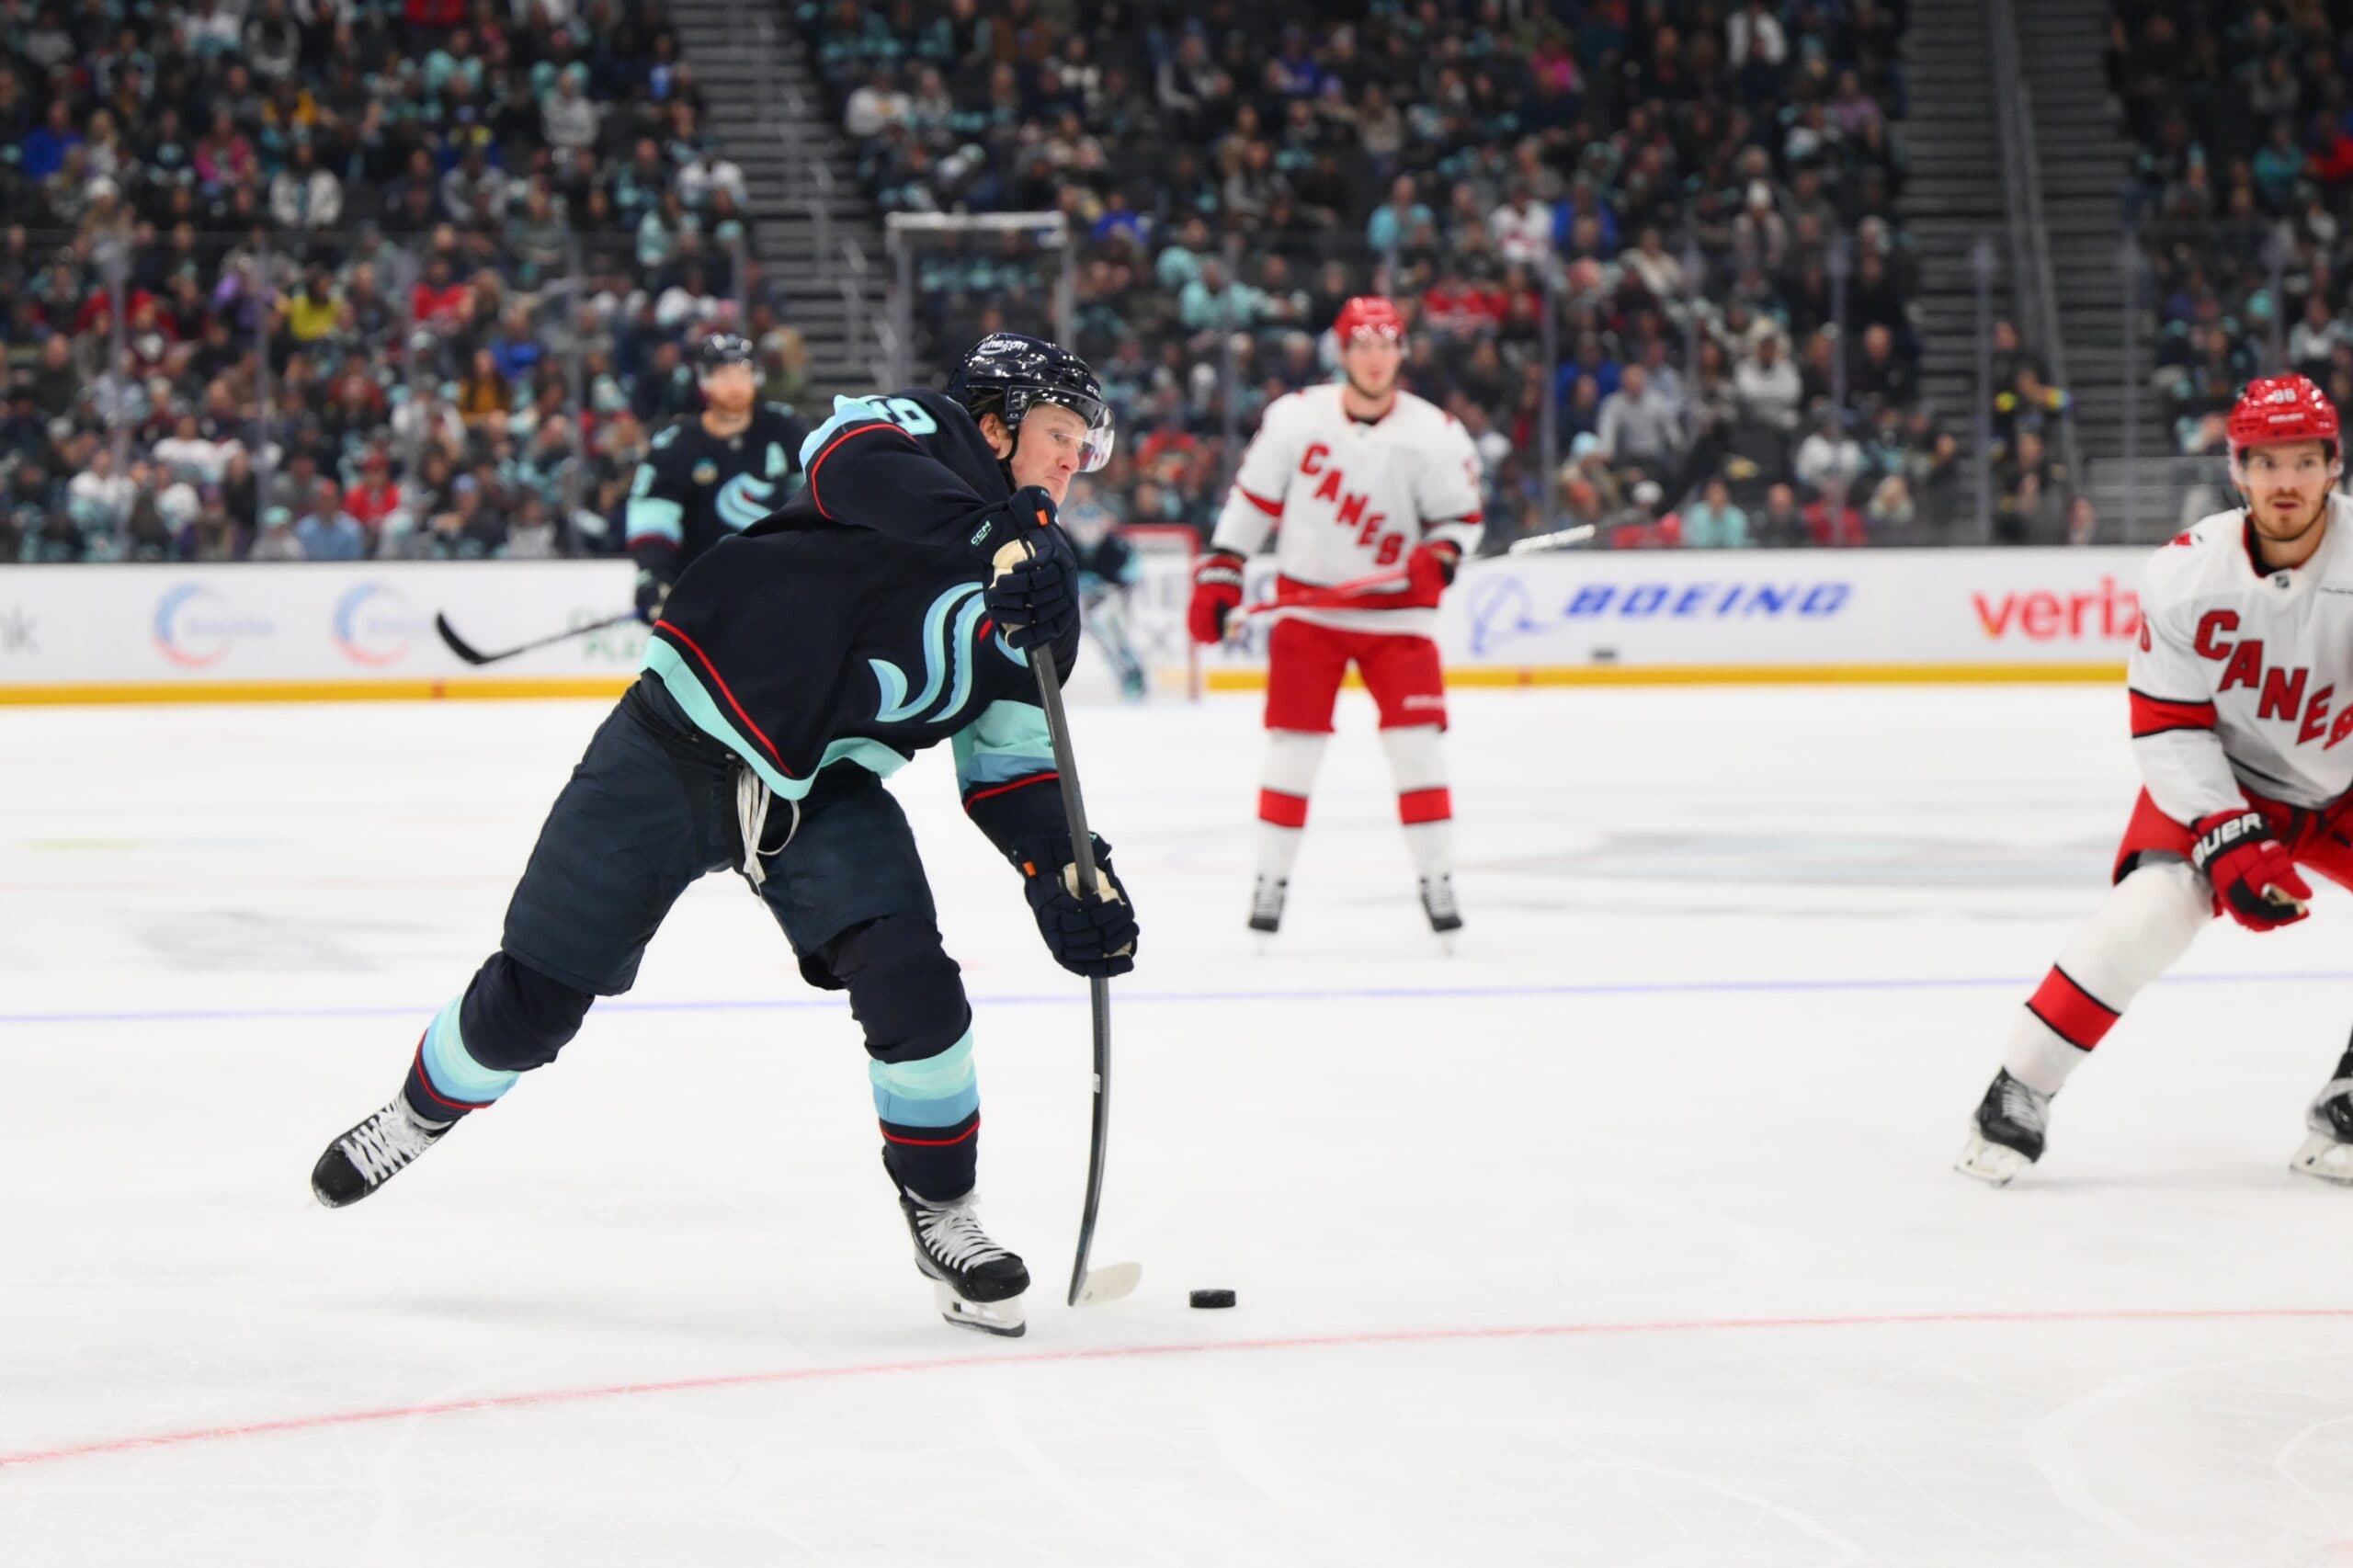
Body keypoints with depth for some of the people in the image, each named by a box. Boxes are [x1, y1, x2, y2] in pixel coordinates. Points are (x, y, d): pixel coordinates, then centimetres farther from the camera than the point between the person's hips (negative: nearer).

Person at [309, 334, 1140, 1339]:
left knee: (910, 982, -18)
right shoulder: (926, 436, -6)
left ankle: (940, 1212, 1)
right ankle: (421, 1113, 31)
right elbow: (850, 458, -31)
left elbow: (1007, 762, 13)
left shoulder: (1046, 597, 11)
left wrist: (1068, 871, -4)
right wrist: (994, 538, -44)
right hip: (682, 742, -5)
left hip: (824, 797, 5)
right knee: (535, 995, 1)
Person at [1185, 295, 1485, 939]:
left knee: (1416, 743, -7)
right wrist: (1218, 576, 0)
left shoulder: (1435, 437, -9)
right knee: (1293, 743, -1)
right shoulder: (1295, 418, -6)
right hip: (1306, 603, 0)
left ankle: (1437, 879, 3)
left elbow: (1461, 515, 0)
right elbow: (1251, 499, 3)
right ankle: (1272, 879, 12)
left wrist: (1437, 556, -21)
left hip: (1394, 609, 0)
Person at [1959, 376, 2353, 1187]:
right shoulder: (2185, 577, -20)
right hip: (2220, 780, -2)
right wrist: (2226, 838, -25)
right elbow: (2168, 730, -14)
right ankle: (2021, 1092, -13)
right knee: (2154, 906, -25)